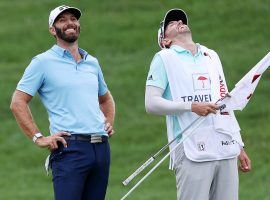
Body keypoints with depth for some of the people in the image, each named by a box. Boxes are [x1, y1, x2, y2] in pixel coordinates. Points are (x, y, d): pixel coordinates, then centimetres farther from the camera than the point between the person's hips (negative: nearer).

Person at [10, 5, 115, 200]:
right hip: (70, 147, -6)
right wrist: (39, 138, -8)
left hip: (101, 147, 6)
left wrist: (109, 124, 17)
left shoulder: (92, 62, 20)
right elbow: (18, 102, -1)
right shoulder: (43, 62, 2)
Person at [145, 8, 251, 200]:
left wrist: (240, 147, 19)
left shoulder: (211, 56, 24)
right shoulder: (164, 58, 7)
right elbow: (151, 103, -3)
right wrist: (191, 107, -14)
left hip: (226, 150, 5)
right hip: (193, 152, -5)